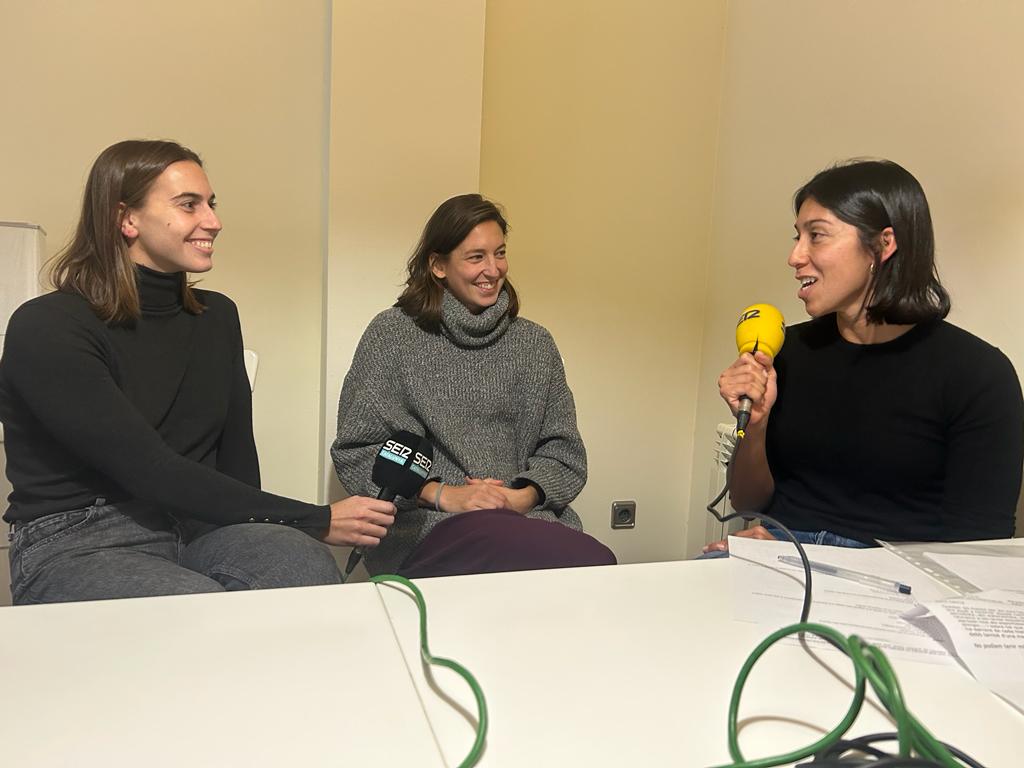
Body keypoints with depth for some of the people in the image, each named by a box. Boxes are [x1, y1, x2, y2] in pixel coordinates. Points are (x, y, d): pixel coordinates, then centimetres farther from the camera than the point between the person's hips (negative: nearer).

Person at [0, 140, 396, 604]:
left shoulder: (216, 316, 11)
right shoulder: (46, 328, -10)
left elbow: (236, 451, 7)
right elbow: (152, 472, -19)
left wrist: (251, 530, -14)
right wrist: (317, 520, -20)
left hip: (199, 524, 5)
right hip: (77, 542, -4)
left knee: (308, 567, -27)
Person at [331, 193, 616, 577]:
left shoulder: (534, 343, 15)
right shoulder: (392, 334, 5)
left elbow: (563, 450, 14)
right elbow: (356, 450, 1)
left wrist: (525, 496, -8)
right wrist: (442, 494, -12)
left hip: (527, 515, 5)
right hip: (425, 528, -4)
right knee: (596, 562, -32)